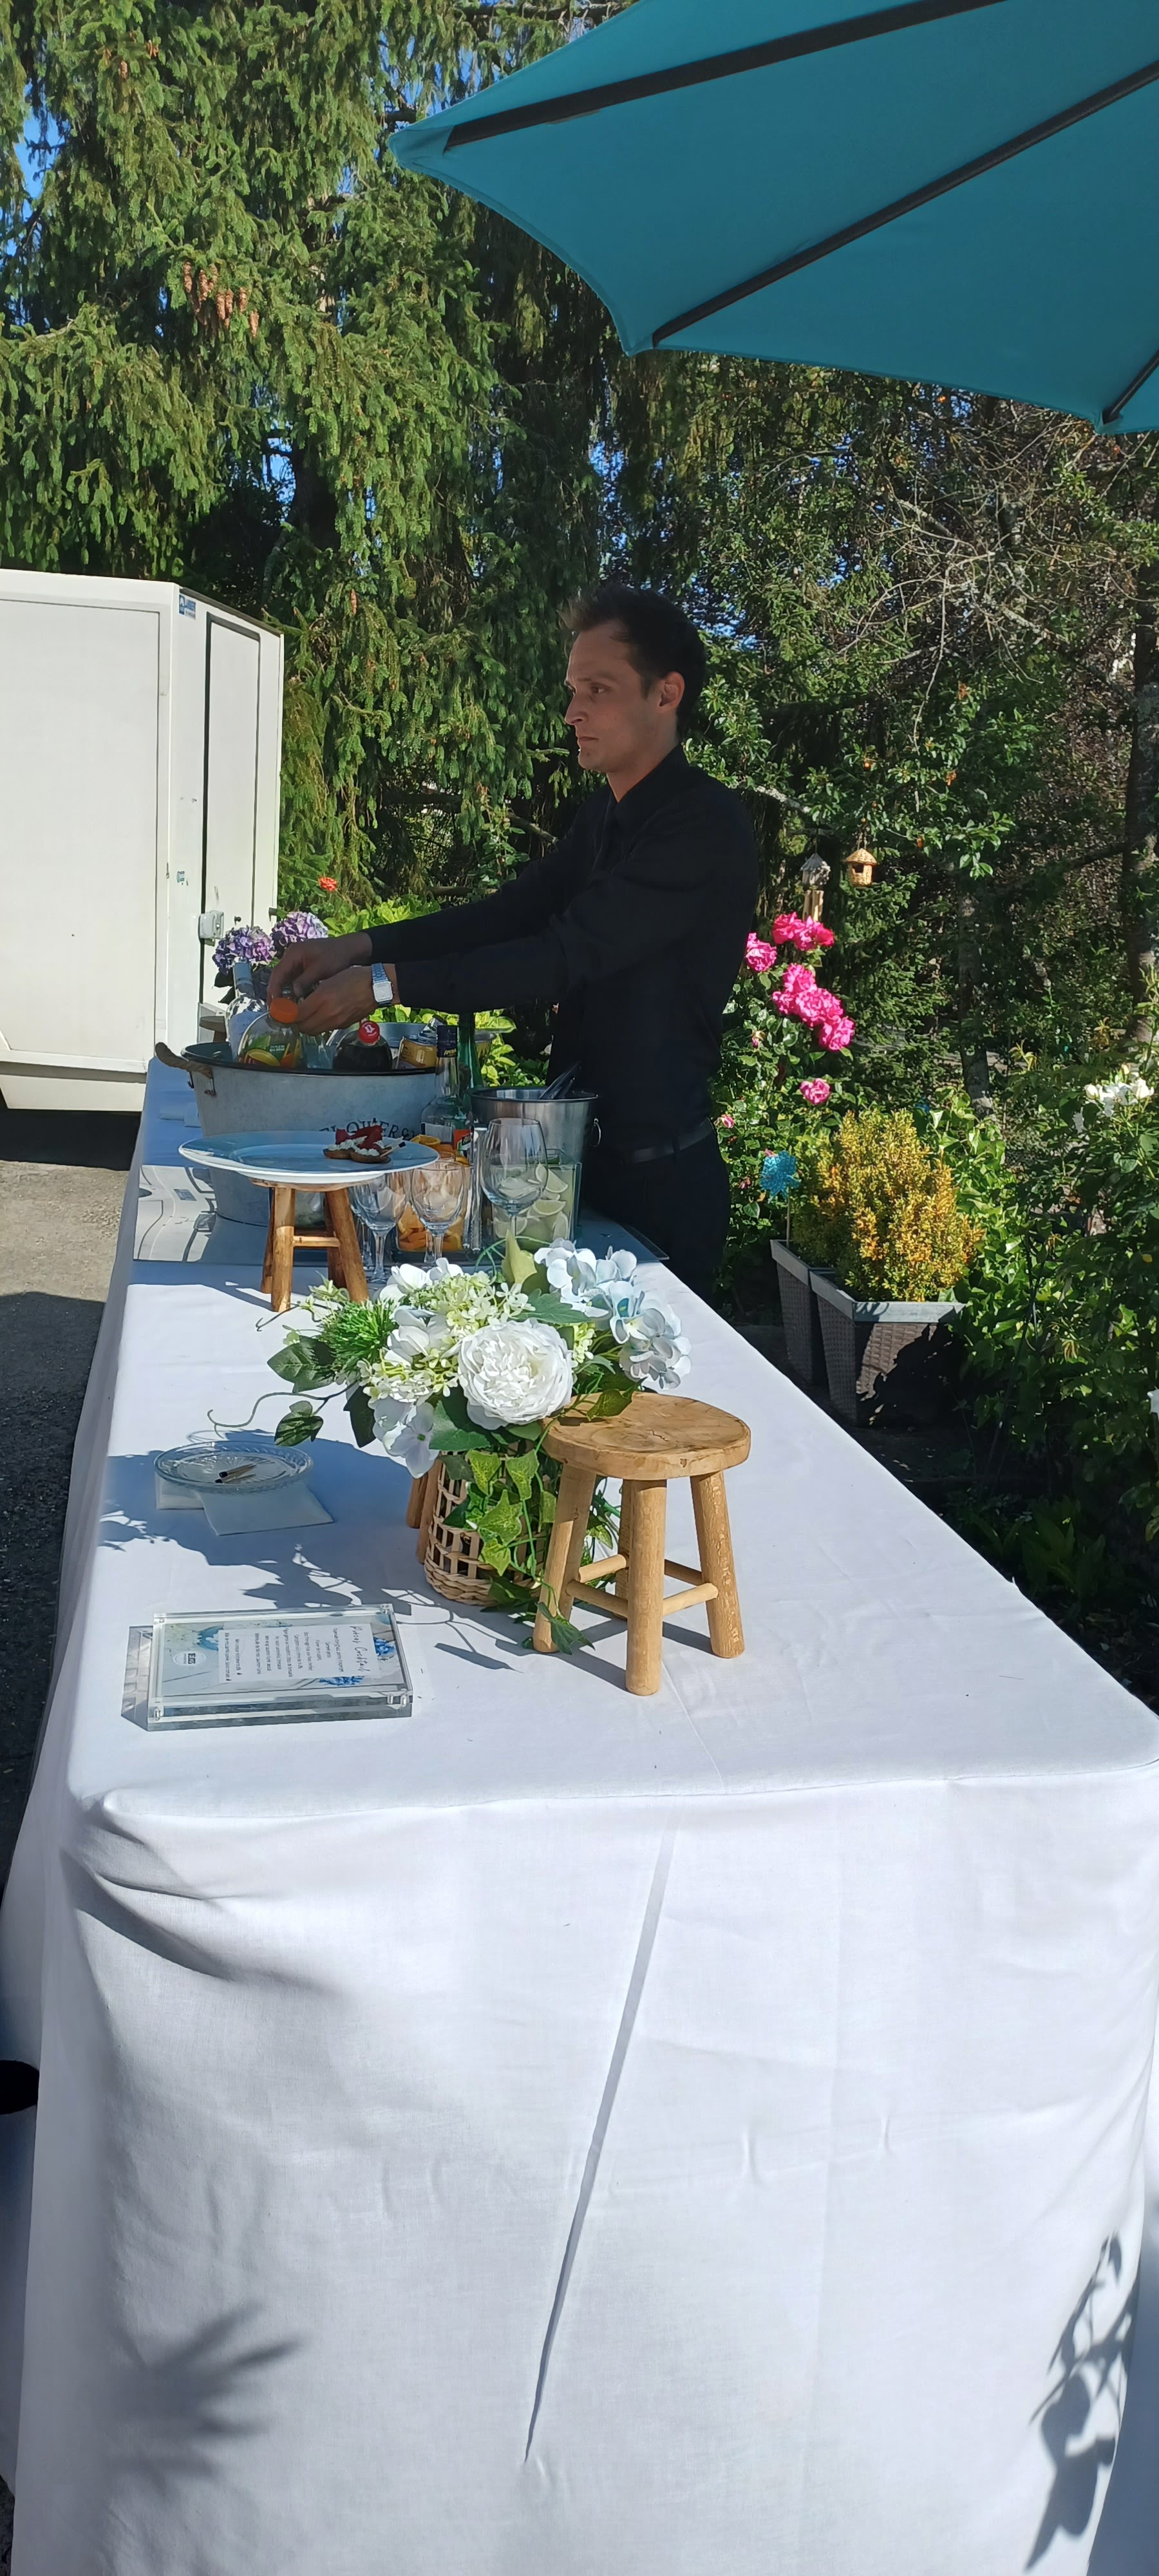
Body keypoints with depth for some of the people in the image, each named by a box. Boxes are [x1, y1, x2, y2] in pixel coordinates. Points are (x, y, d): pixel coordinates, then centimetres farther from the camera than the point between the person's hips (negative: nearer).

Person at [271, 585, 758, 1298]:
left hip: (659, 1181, -8)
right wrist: (363, 945, -4)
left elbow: (566, 955, -25)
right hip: (588, 1154, 8)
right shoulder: (607, 815, 12)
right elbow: (511, 912, 9)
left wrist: (388, 983, -24)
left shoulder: (706, 826, -18)